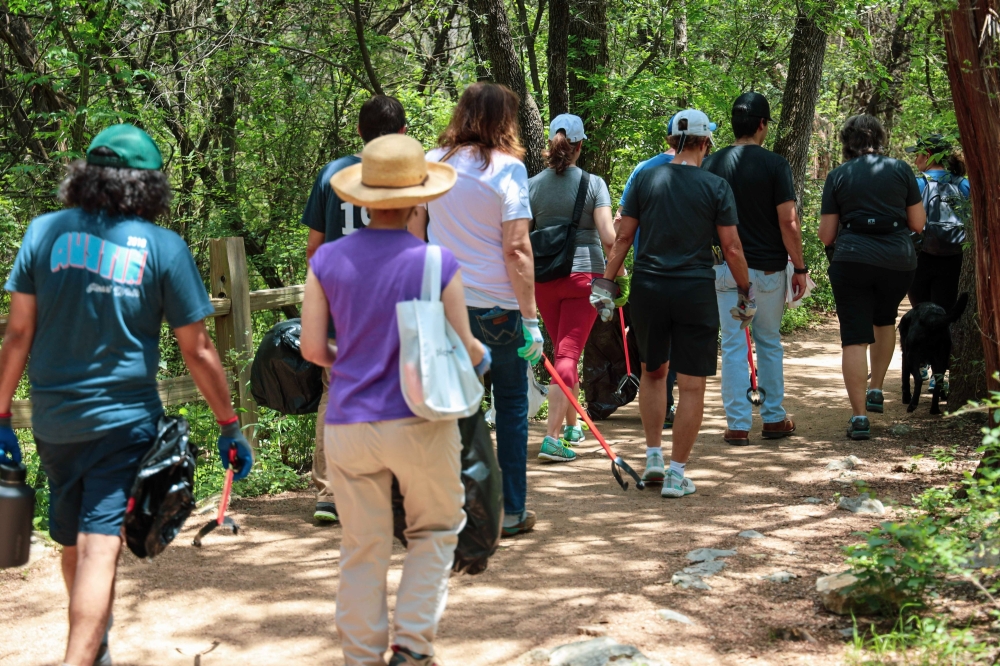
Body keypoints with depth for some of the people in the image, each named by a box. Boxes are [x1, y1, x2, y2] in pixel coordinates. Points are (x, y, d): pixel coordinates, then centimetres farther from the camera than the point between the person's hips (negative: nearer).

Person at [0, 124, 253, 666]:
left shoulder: (44, 231, 0)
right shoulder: (163, 247, -5)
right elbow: (197, 352, -3)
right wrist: (230, 426, 6)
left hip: (52, 420, 4)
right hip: (122, 420, -3)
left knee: (73, 545, 20)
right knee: (99, 547, -5)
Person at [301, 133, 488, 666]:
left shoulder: (327, 260, -2)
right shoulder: (438, 263, -8)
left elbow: (312, 348, 0)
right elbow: (463, 349, -3)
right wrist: (483, 357, 20)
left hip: (349, 426, 2)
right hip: (420, 421, -2)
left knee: (363, 548, 12)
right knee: (434, 531, 18)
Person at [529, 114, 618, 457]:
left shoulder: (532, 185, 1)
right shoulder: (593, 183, -5)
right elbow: (608, 236, -12)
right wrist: (618, 270, 5)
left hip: (543, 278, 3)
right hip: (583, 274, -3)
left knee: (562, 350, 19)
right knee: (568, 354, -3)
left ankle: (571, 427, 32)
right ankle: (552, 436, -15)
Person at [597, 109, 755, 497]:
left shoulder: (646, 178, 3)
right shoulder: (716, 187, -3)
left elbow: (624, 236, 3)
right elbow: (731, 247, -3)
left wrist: (606, 283, 10)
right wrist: (746, 292, 9)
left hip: (647, 288, 3)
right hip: (695, 291, -3)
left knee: (653, 371, 22)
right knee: (692, 385, 4)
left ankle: (653, 457, 21)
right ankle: (676, 473, 5)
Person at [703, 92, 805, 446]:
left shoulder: (712, 164, 1)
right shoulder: (774, 164, -8)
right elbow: (788, 221, -11)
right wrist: (799, 267, -3)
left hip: (726, 268, 1)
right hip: (768, 267, -1)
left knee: (733, 345, 4)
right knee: (769, 342, 14)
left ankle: (738, 425, 3)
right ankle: (773, 418, 21)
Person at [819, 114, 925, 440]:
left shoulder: (837, 176, 3)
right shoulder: (901, 169, 5)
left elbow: (826, 235, 4)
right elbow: (918, 223, 7)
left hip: (852, 261, -2)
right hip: (899, 262, 2)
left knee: (855, 338, 0)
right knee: (885, 320, 29)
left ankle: (859, 416, -6)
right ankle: (876, 391, 28)